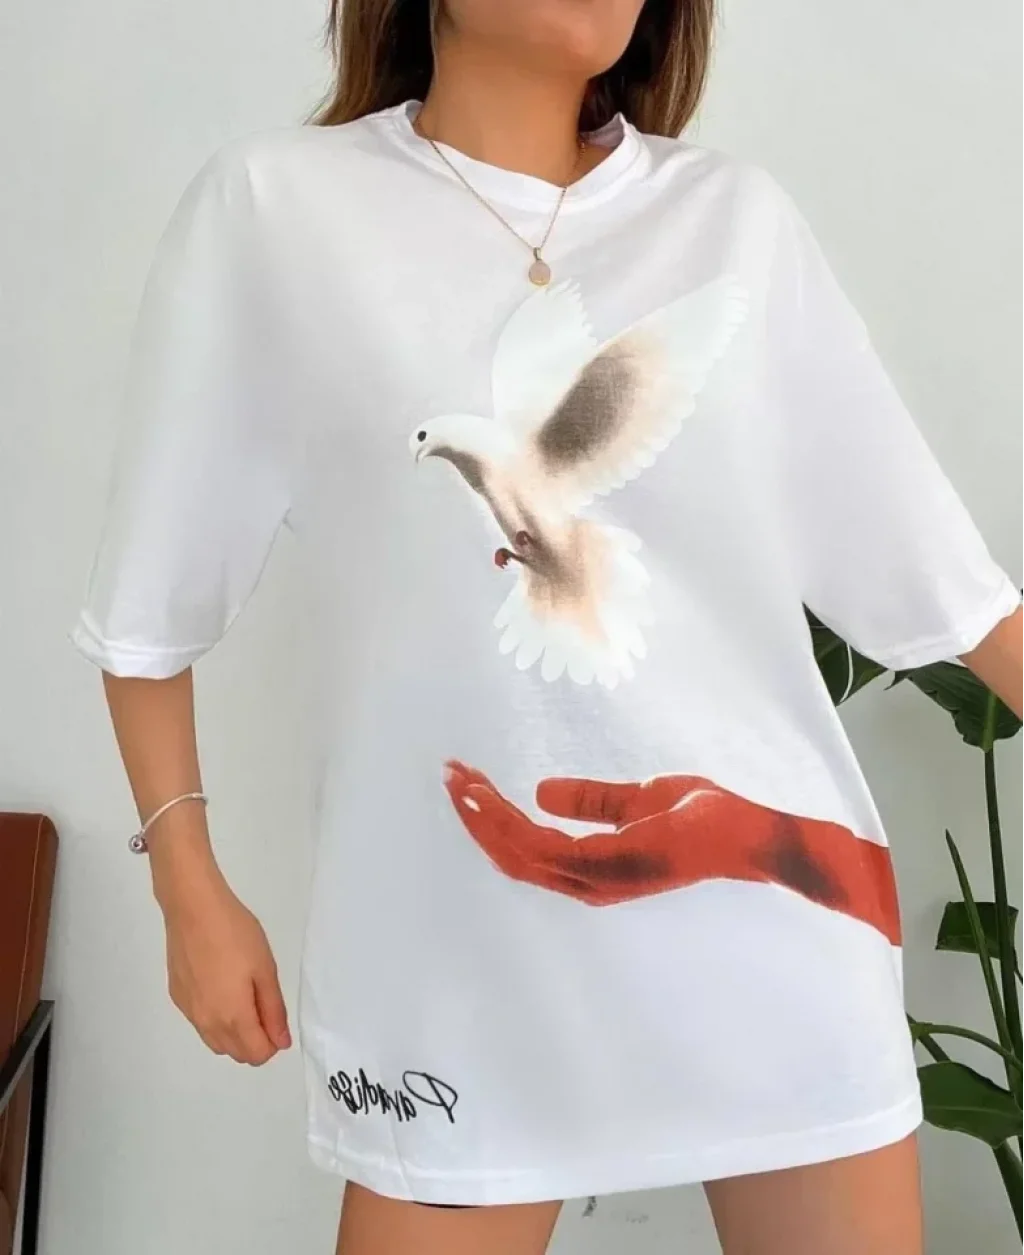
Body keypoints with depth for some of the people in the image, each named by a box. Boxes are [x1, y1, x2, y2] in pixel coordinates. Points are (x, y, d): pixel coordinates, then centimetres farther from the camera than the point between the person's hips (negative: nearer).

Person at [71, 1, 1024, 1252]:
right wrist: (190, 887, 3)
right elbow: (153, 598, 3)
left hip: (773, 908, 3)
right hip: (459, 932, -2)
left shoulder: (739, 218, 4)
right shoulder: (272, 207, -2)